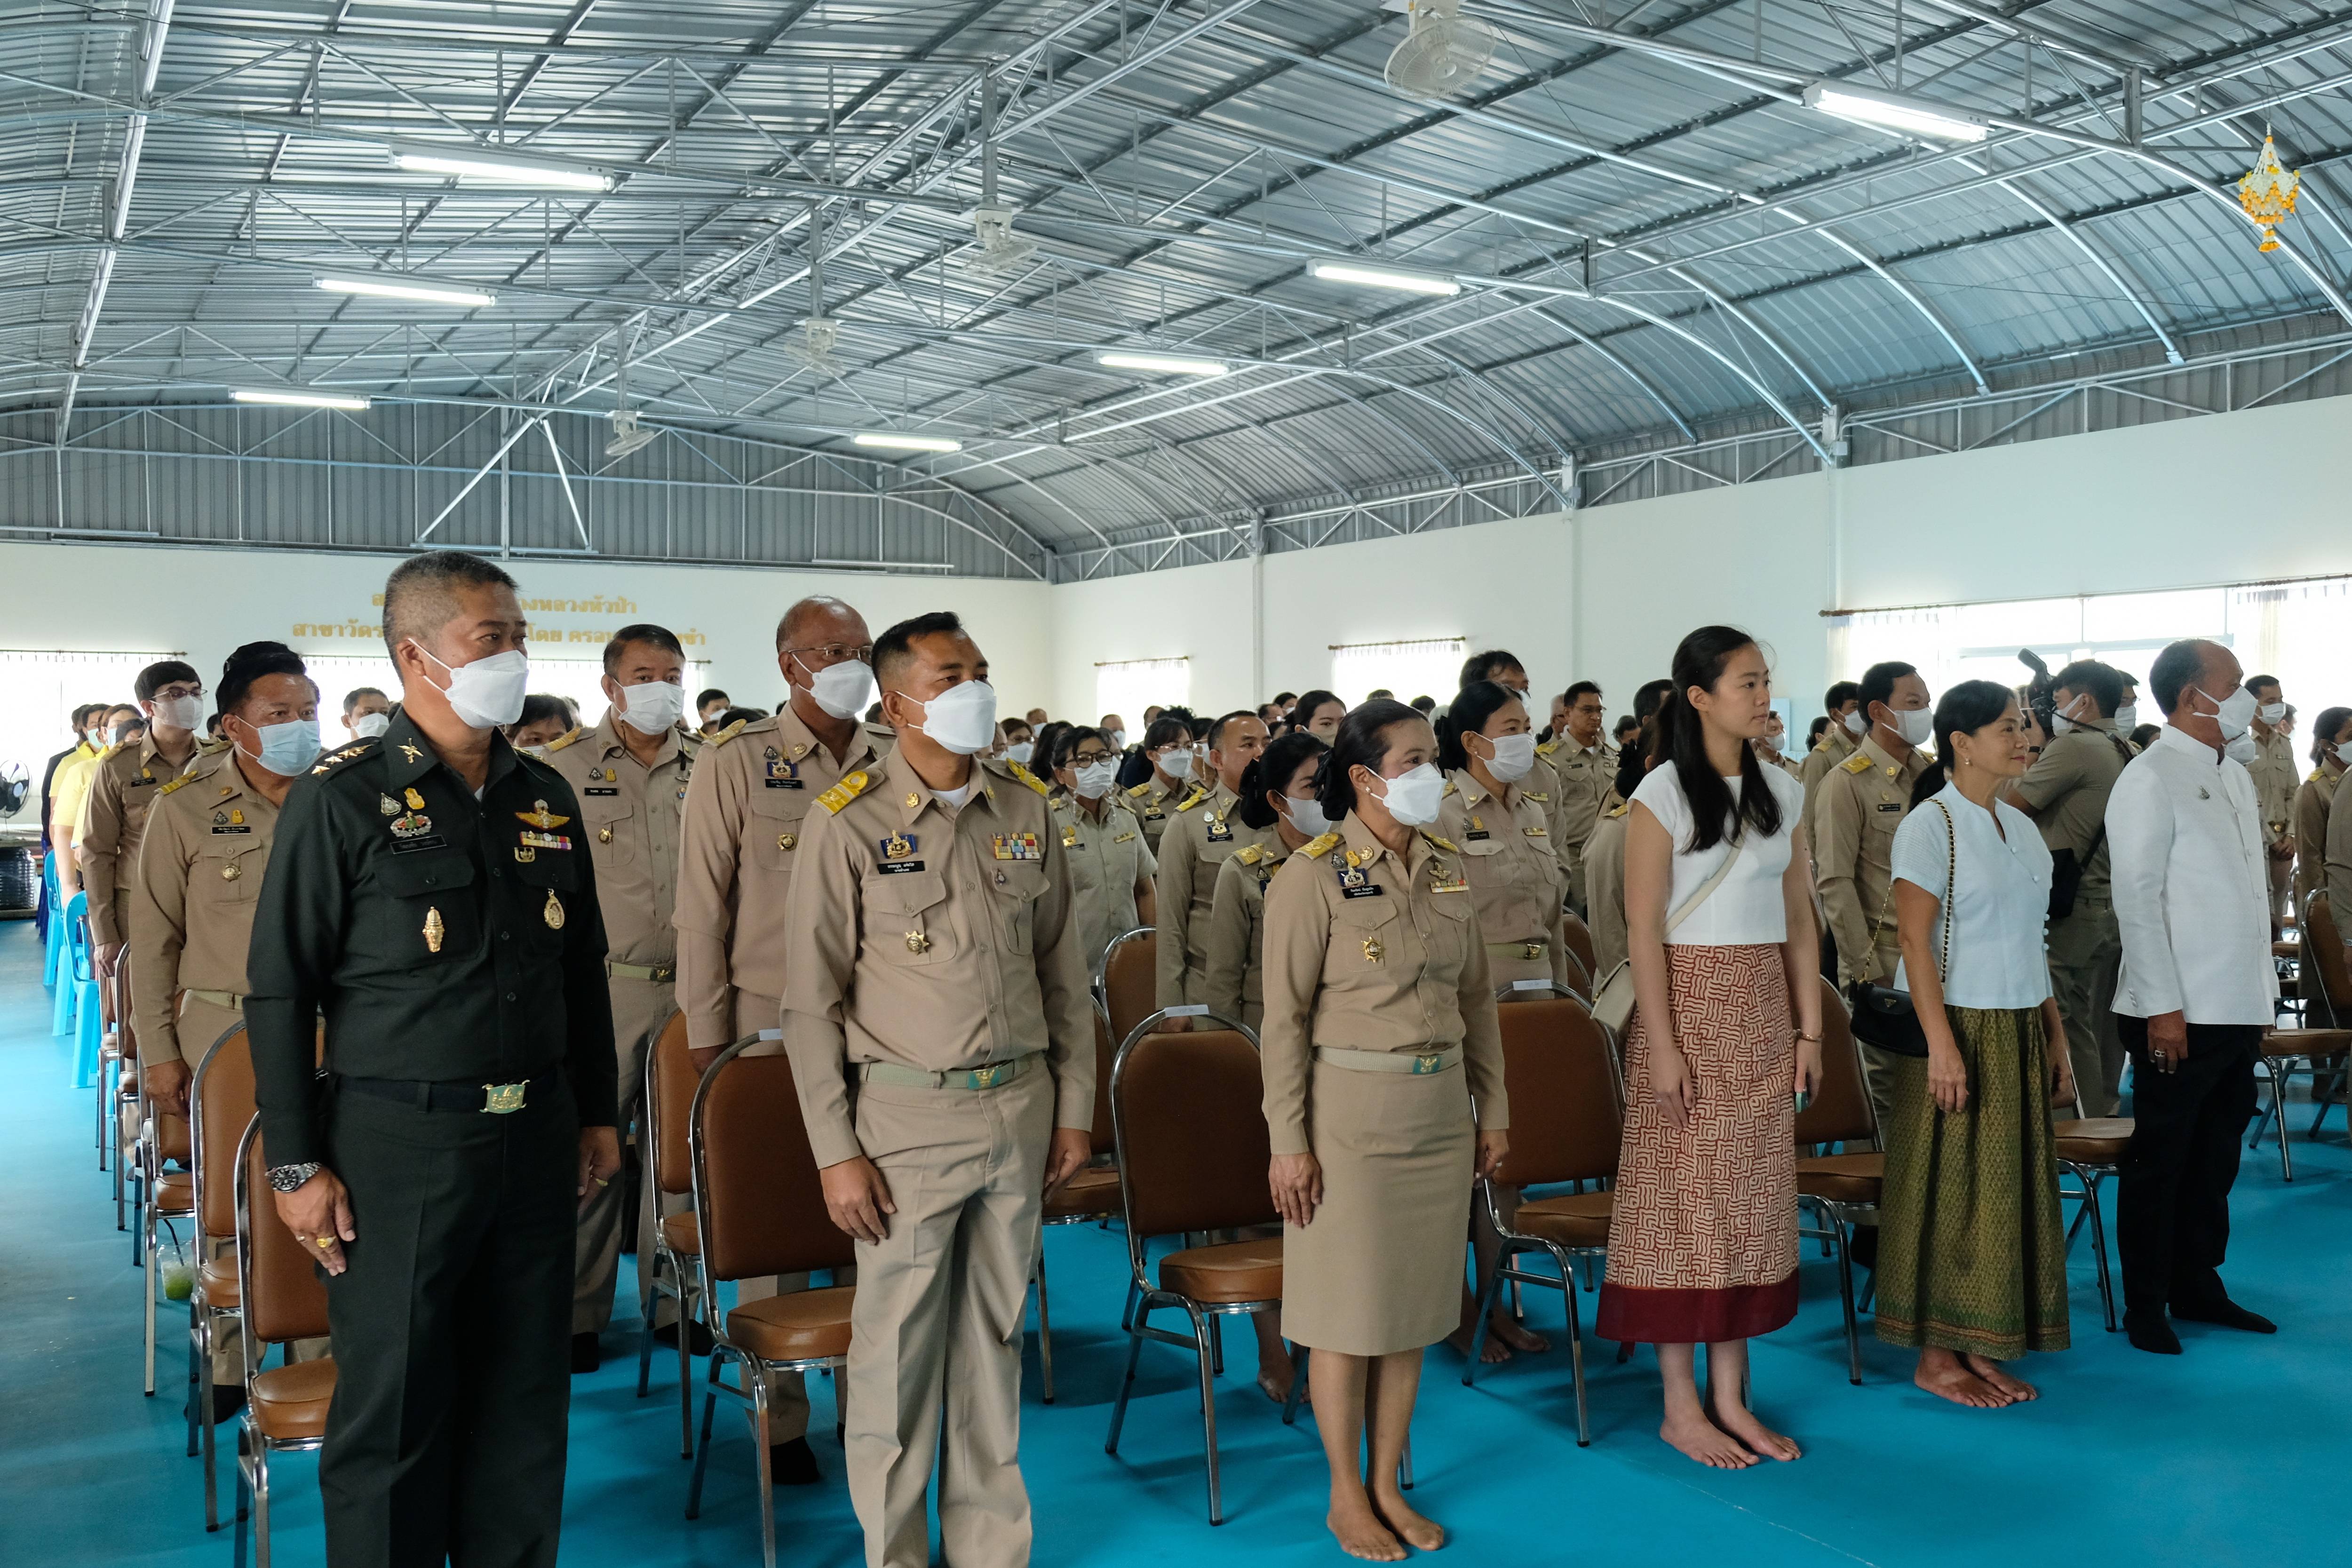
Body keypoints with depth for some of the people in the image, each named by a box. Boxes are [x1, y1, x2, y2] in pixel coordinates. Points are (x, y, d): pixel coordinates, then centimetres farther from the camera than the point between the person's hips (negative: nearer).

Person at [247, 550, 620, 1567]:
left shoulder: (546, 798, 8)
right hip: (398, 1142, -5)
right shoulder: (342, 798, -8)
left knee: (525, 1399, 13)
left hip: (535, 1139, 5)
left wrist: (596, 1114, 14)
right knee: (393, 1409, 7)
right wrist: (296, 1165, -8)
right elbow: (280, 992, -7)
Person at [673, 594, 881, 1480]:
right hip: (773, 1028, -3)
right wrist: (708, 1031, -3)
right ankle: (779, 1417, 17)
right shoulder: (736, 762, -1)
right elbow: (701, 904, -1)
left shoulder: (889, 769, 8)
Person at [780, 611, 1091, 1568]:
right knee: (897, 1345, 4)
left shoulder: (1026, 813, 6)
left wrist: (1074, 1110, 9)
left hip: (1020, 1106, 4)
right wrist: (835, 1151, -9)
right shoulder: (850, 822, -7)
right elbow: (811, 1002, -6)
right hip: (910, 1114, -4)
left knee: (996, 1335, 14)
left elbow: (1063, 976, 11)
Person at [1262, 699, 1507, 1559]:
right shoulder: (1313, 875, -12)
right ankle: (1346, 1496, 21)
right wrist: (1289, 1141, -13)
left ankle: (1388, 1485, 28)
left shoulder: (1449, 868, 6)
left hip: (1439, 1110, 6)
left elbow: (1477, 997, 12)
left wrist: (1493, 1107, 11)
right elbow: (1285, 1017, -11)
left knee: (1415, 1301, 13)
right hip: (1350, 1109, -5)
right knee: (1349, 1309, 5)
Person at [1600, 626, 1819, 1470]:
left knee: (1752, 1196, 8)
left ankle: (1731, 1395, 19)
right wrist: (1661, 1046, -16)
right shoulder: (1663, 793, -8)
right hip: (1690, 1005, -6)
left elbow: (1799, 918, 11)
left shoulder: (1783, 793, 9)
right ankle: (1681, 1405, 11)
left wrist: (1809, 1028, 6)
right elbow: (1644, 929, -12)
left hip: (1764, 1013, 6)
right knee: (1684, 1195, 0)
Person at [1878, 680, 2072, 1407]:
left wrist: (2055, 1035, 12)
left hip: (2019, 1033, 8)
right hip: (1959, 1026, -7)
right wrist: (1941, 1042, -21)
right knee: (1948, 1190, -1)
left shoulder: (2020, 827, 12)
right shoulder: (1931, 825, -11)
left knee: (2009, 1188, 10)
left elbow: (2031, 943, 15)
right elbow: (1915, 941, -15)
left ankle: (1979, 1347, 21)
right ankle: (1935, 1355, 10)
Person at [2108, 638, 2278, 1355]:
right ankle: (2144, 1306, 13)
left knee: (2215, 1160, 15)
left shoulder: (2235, 777, 14)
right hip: (2182, 1015, -7)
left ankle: (2198, 1287, 27)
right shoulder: (2151, 779, -11)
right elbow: (2136, 897, -15)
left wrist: (2263, 994, 13)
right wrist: (2162, 1006, -18)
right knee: (2160, 1162, 3)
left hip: (2240, 1009, 7)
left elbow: (2254, 889, 17)